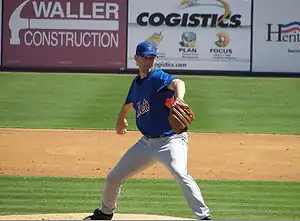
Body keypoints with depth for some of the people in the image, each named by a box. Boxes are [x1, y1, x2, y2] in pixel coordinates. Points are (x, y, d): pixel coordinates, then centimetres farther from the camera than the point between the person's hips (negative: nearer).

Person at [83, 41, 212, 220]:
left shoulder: (158, 76, -14)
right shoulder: (137, 82, 8)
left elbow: (177, 83, -37)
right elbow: (129, 103, 31)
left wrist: (178, 99, -59)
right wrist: (121, 120, 46)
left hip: (171, 139, -7)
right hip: (146, 142, 8)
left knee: (179, 172, -34)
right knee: (113, 178, 13)